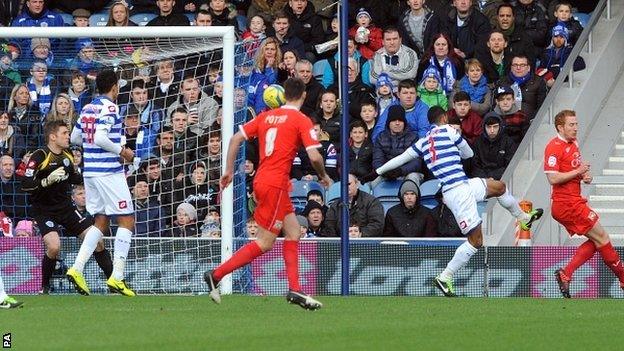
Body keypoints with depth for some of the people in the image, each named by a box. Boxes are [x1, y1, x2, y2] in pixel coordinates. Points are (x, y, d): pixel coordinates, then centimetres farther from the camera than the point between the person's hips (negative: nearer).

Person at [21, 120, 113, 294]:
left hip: (66, 207, 6)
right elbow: (26, 185, -21)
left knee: (97, 239, 0)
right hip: (44, 211, -6)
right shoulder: (40, 157, -16)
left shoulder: (67, 156, 5)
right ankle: (44, 287, -5)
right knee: (54, 246, -28)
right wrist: (48, 180, -32)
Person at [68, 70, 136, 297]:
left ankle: (77, 268, 1)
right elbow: (100, 138, -23)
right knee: (127, 220, -2)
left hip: (90, 172, 8)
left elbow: (75, 138, 19)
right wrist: (122, 150, -11)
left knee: (101, 222, 14)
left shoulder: (88, 108, 12)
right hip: (109, 172, -8)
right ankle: (117, 277, -9)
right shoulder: (109, 108, -12)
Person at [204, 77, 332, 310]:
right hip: (275, 184, -8)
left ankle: (294, 289, 8)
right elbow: (314, 156, -14)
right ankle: (216, 275, -6)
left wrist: (229, 170, 14)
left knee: (293, 232, 13)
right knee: (264, 243, -3)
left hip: (261, 180, 8)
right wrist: (323, 176, 5)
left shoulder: (266, 116, 12)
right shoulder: (302, 121, -6)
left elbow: (236, 139, 10)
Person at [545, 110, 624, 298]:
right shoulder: (554, 147, -15)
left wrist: (585, 175, 6)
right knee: (601, 237, -3)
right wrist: (578, 172, -17)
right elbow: (553, 178, -22)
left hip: (574, 201, 10)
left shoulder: (573, 144, 14)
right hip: (567, 204, -10)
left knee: (595, 242, 8)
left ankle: (565, 274, 0)